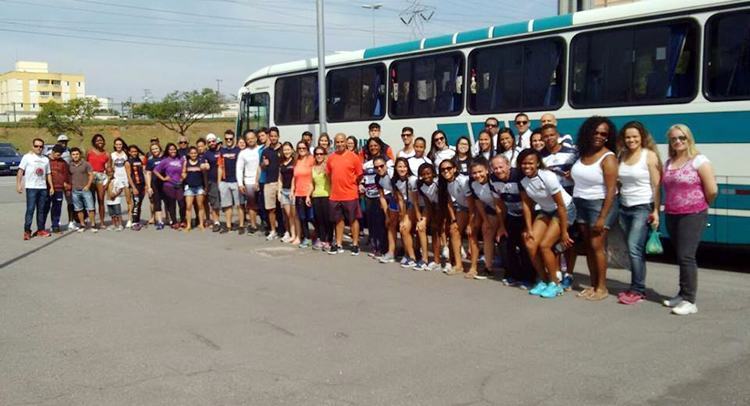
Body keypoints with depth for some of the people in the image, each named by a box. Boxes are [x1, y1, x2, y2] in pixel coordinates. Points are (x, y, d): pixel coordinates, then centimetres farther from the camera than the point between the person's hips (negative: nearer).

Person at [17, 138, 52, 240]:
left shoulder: (46, 159, 15)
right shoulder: (27, 157, 0)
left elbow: (48, 174, 17)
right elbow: (20, 171, -4)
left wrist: (51, 186, 10)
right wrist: (18, 184, -12)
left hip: (43, 188, 5)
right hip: (31, 187, -5)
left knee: (41, 210, 8)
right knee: (30, 209, -8)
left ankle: (40, 229, 14)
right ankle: (27, 231, -5)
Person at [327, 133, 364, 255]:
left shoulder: (353, 156, -6)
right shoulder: (331, 158, 5)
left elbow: (360, 175, -1)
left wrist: (352, 184, 5)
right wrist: (336, 185, 10)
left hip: (350, 195, -4)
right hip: (335, 195, 4)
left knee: (353, 220, 5)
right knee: (339, 220, 13)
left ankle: (355, 245, 14)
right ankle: (338, 245, 21)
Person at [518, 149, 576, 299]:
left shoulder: (548, 177, -28)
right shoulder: (523, 180, -10)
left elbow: (561, 205, -23)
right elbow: (526, 205, -2)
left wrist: (564, 232, -19)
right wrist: (529, 229, -6)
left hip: (565, 210, -6)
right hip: (545, 211, 6)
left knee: (544, 245, -18)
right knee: (530, 245, -9)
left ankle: (555, 283, 1)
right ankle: (543, 281, 10)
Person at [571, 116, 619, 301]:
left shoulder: (608, 158, -13)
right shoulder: (584, 153, 7)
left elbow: (611, 190, -17)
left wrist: (602, 217, -20)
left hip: (600, 204, -6)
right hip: (581, 203, 6)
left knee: (597, 246, -8)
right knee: (588, 246, 8)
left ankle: (602, 287, 1)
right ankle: (593, 284, 15)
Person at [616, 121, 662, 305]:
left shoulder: (650, 155, -7)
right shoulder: (622, 156, 10)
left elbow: (656, 185, -10)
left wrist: (656, 211, -15)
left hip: (643, 208, -6)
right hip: (624, 207, 6)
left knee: (634, 248, -12)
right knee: (634, 249, 9)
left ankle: (638, 290, -4)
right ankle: (636, 287, 16)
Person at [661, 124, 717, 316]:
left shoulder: (699, 160, -8)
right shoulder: (669, 162, 12)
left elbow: (712, 190, -10)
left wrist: (699, 206, 3)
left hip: (693, 216, -6)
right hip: (671, 215, 7)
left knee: (686, 256, -10)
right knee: (681, 256, 13)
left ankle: (689, 301, -6)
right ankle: (683, 294, 22)